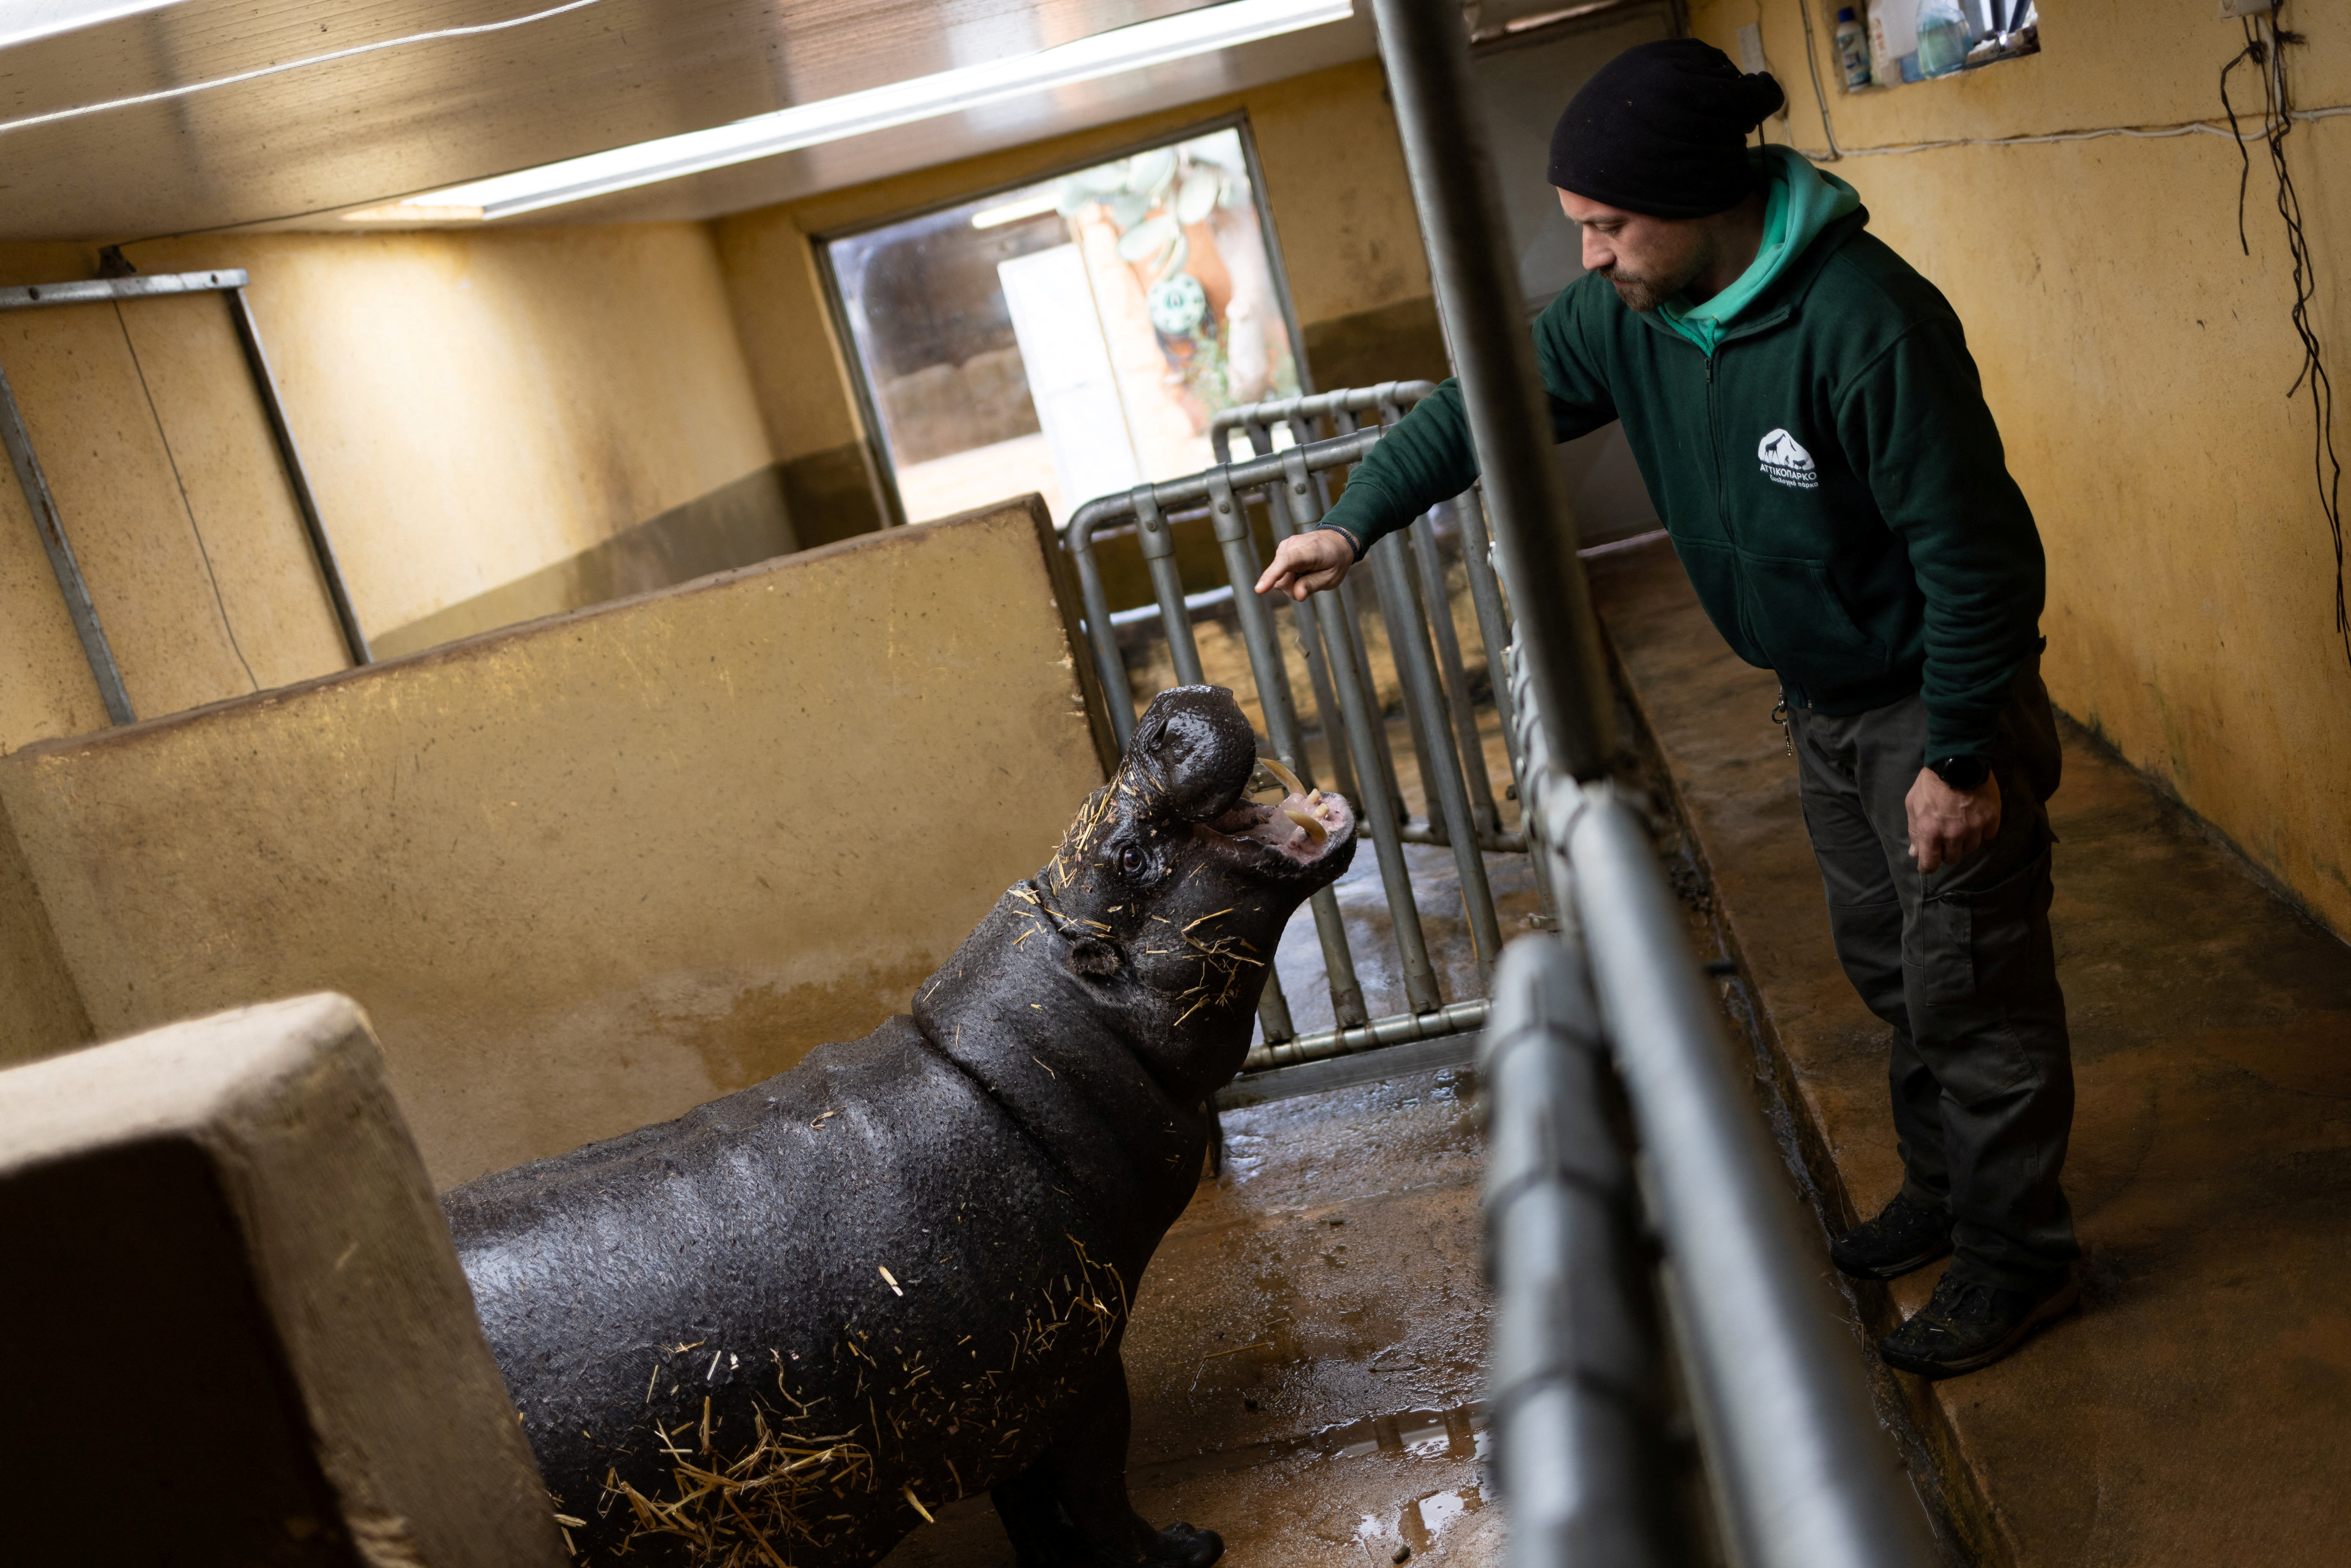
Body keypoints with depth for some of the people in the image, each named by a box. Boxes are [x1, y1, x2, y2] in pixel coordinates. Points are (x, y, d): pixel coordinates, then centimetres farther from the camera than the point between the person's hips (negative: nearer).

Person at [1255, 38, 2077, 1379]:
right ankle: (1946, 1192, 40)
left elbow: (1973, 549, -27)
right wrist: (1357, 521, -9)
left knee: (1974, 990, 3)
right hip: (1823, 704, 8)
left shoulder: (1866, 321, -31)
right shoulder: (1629, 311, -8)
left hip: (1936, 704, -8)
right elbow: (1492, 402, 3)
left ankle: (2020, 1255, 22)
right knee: (1888, 968, 21)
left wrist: (1961, 756, -22)